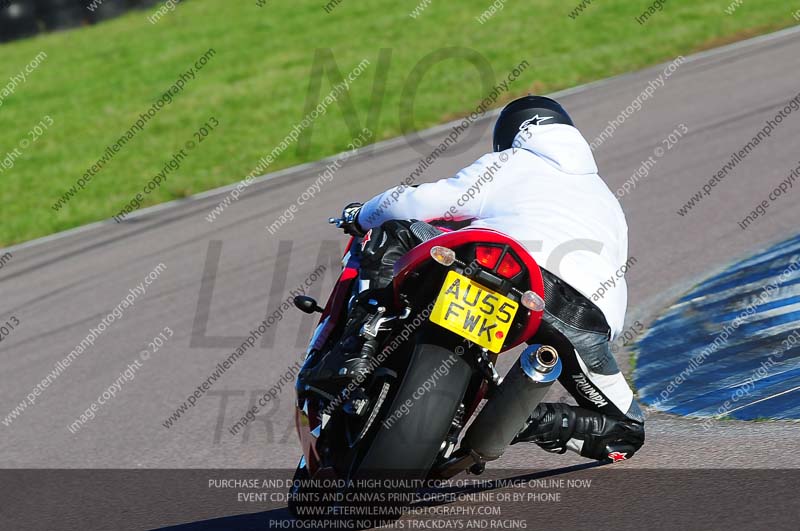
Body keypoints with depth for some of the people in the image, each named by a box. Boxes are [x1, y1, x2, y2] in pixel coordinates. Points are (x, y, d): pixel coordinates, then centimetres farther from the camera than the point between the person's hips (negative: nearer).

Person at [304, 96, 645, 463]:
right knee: (626, 430, 20)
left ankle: (360, 356, -10)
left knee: (391, 235, 11)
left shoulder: (511, 165, 27)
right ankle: (538, 420, -9)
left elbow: (425, 201, 17)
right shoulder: (608, 203, 42)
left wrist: (362, 215, 34)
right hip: (587, 316, 3)